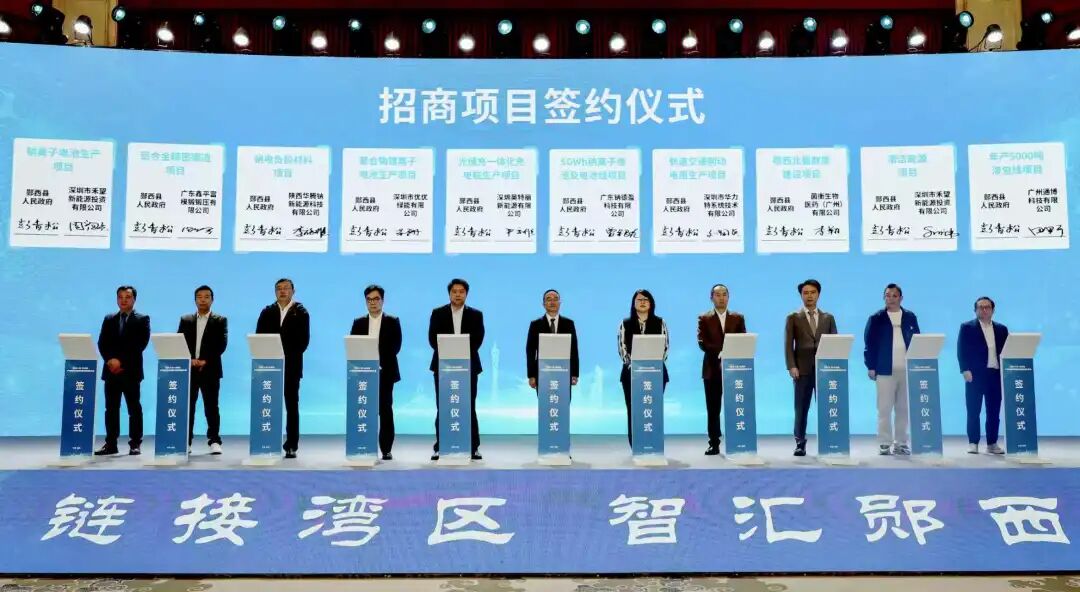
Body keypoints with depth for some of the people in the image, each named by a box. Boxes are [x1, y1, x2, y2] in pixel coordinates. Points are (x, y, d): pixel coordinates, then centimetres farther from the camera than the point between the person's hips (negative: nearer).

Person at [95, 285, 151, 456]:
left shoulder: (142, 319, 3)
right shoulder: (109, 319, 16)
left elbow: (141, 344, -8)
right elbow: (102, 343, 8)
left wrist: (121, 361, -14)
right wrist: (110, 360, -10)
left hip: (131, 371, -4)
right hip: (111, 370, 4)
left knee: (134, 408, -1)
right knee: (111, 408, 5)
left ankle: (135, 444, 2)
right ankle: (111, 444, 10)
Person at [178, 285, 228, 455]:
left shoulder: (220, 321, 5)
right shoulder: (185, 320, 12)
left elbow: (221, 344, -5)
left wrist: (205, 361, -14)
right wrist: (190, 359, -11)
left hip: (210, 370, -2)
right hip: (189, 369, 2)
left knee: (211, 407, -1)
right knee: (187, 407, 3)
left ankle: (214, 441, 3)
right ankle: (186, 441, 8)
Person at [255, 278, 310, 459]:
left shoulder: (301, 313, 3)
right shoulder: (267, 312, 12)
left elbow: (304, 339, -3)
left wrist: (291, 356, -13)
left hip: (291, 366, -2)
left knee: (291, 405, 0)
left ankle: (291, 446, 3)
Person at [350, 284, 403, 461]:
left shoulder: (392, 322, 6)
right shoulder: (359, 323, 13)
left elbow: (396, 346, -3)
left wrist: (380, 362, -15)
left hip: (384, 372, -2)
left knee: (385, 410, -1)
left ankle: (386, 450, 3)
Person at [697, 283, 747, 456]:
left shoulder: (738, 318, 11)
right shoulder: (704, 318, 6)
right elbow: (702, 343, -5)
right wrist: (721, 351, -17)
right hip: (712, 368, -1)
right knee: (713, 409, 1)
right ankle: (714, 444, 5)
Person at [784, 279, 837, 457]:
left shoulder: (828, 318, 13)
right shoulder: (793, 318, 7)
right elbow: (788, 345, 1)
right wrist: (792, 366, -10)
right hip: (802, 369, -1)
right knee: (801, 408, 0)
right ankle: (800, 444, 6)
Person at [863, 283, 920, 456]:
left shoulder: (910, 317, 10)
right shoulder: (876, 318, 2)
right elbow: (870, 343, 1)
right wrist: (871, 367, -6)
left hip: (907, 370, 3)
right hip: (885, 370, -2)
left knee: (903, 409, 7)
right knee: (884, 409, -1)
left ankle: (901, 443, 14)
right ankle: (885, 444, 3)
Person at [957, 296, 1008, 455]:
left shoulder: (1002, 329, 15)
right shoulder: (967, 327, 4)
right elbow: (961, 351, -2)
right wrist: (965, 370, -13)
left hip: (996, 374, 3)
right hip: (975, 374, -3)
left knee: (994, 412, 5)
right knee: (973, 411, -1)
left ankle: (992, 443, 13)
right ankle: (973, 443, 4)